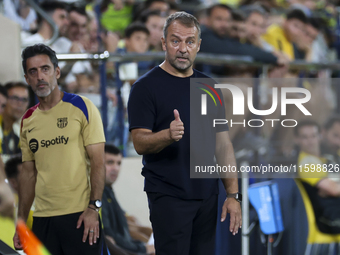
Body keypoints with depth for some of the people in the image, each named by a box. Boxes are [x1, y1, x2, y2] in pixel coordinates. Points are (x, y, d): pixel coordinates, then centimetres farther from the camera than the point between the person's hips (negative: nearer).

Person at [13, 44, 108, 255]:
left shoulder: (81, 107, -2)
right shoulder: (28, 120, 12)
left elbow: (98, 162, -6)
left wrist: (93, 207, -15)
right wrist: (21, 221, 11)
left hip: (79, 215, -4)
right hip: (42, 218, 4)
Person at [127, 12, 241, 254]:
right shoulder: (146, 86, -4)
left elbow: (223, 144, 12)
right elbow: (140, 143, -12)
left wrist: (233, 194, 3)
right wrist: (168, 135, -33)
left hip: (207, 198, 5)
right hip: (168, 197, -5)